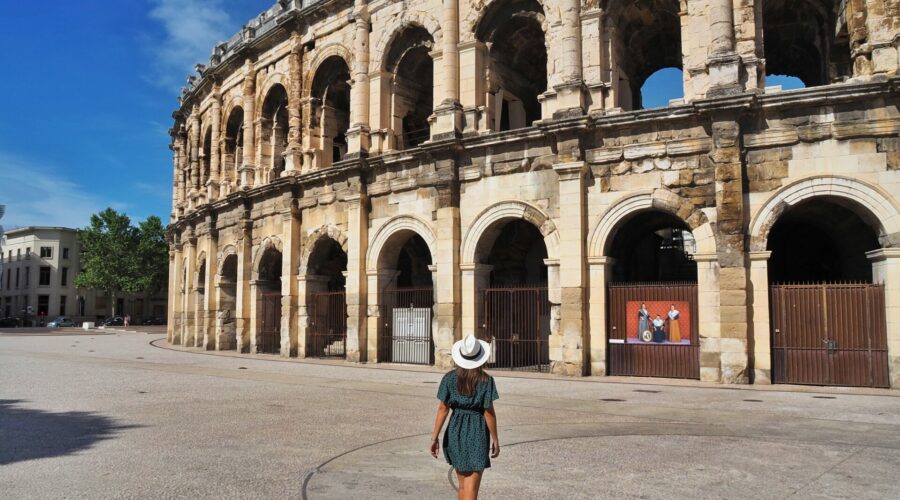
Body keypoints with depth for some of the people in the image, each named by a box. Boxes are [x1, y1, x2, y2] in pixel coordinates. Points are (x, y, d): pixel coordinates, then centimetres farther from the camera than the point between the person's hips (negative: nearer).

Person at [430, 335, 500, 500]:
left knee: (462, 486, 20)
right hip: (477, 433, -3)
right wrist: (495, 439, 1)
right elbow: (489, 412, -9)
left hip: (455, 432, 4)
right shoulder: (486, 380, -11)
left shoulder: (450, 378, -4)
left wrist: (435, 436, 0)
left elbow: (443, 408, -5)